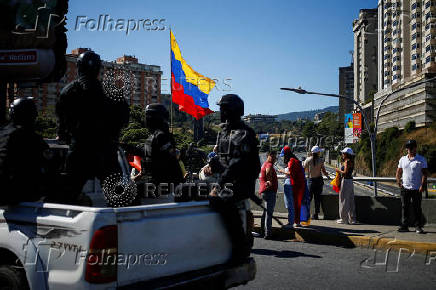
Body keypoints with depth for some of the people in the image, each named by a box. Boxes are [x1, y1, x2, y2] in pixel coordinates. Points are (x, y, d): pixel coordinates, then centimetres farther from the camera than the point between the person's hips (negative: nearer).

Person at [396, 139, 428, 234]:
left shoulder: (421, 160, 0)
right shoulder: (402, 159, 12)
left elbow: (425, 173, -4)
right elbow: (398, 172, 18)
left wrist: (422, 185, -14)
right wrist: (399, 181, 3)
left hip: (416, 189, -4)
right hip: (405, 188, 4)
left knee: (417, 208, 0)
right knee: (405, 207, 6)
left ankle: (418, 226, 7)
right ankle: (404, 225, 12)